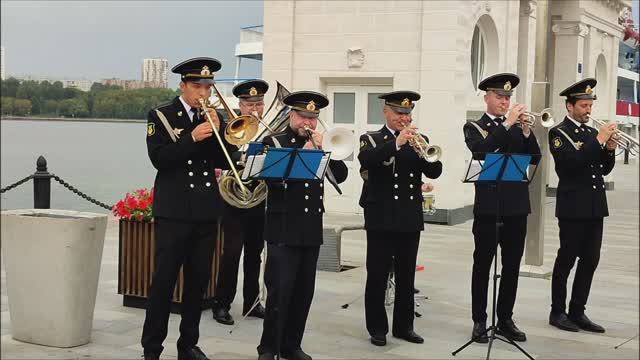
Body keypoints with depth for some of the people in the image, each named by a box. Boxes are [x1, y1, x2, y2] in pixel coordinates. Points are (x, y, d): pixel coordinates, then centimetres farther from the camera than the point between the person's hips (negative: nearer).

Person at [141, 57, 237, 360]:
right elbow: (159, 158, -12)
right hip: (173, 210, -4)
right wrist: (192, 138, -20)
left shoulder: (213, 117, 12)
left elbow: (226, 161, 5)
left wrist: (217, 131, -9)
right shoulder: (161, 116, 1)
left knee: (198, 281, 8)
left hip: (206, 211, 4)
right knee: (163, 280, -3)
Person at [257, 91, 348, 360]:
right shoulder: (273, 142, 0)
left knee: (304, 292, 8)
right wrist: (303, 153, -18)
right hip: (283, 230, -5)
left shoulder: (320, 144, 14)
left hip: (312, 230, 5)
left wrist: (322, 149, -8)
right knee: (279, 292, -7)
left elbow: (340, 176, 2)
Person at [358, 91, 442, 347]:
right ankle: (377, 328, 10)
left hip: (410, 218, 4)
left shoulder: (419, 140, 11)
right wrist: (396, 144, -30)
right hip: (381, 218, -3)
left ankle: (404, 326, 20)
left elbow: (434, 172, -1)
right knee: (377, 276, 0)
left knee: (406, 277, 9)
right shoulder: (371, 140, 1)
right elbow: (365, 161, -21)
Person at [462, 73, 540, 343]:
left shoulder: (518, 126, 13)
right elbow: (480, 151, -20)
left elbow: (534, 159, 3)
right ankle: (479, 321, 8)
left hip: (517, 206, 4)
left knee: (512, 266, 8)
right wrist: (506, 124, -22)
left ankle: (505, 319, 17)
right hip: (488, 206, -4)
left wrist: (526, 131, -12)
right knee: (482, 265, 1)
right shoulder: (474, 127, 2)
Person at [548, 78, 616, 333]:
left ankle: (577, 312, 16)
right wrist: (599, 140, -18)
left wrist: (609, 149, -3)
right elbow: (572, 162, -21)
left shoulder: (592, 133, 15)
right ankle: (557, 312, 10)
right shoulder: (559, 133, -5)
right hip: (573, 207, -7)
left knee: (590, 260, 7)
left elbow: (605, 169, 15)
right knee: (566, 259, 0)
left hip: (595, 206, 7)